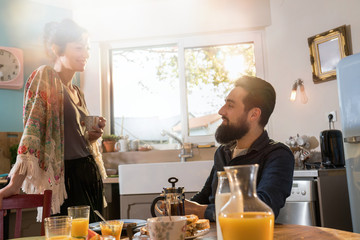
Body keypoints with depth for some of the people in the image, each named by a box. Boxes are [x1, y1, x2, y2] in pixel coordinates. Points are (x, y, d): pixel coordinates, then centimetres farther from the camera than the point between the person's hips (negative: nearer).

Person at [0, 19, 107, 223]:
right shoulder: (45, 77, -7)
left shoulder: (77, 92, 14)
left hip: (90, 175, 7)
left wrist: (92, 135, 0)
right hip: (66, 178, -7)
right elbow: (32, 131, -15)